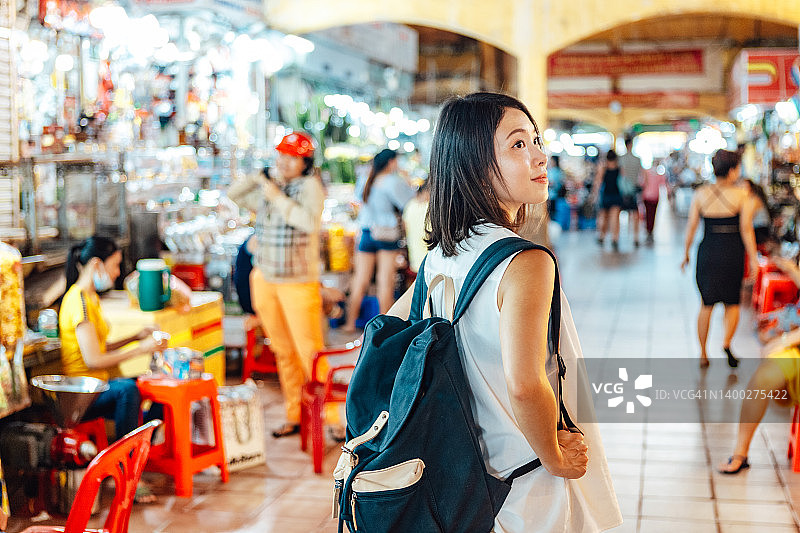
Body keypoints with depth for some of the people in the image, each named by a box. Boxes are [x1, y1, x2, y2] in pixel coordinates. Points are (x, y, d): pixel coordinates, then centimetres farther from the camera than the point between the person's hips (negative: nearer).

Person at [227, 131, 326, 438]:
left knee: (309, 352, -9)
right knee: (282, 351, 11)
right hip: (265, 279, 6)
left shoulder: (310, 185, -7)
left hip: (299, 282, -6)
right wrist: (258, 178, 8)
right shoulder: (269, 187, 13)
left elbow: (309, 221, -24)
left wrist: (278, 198, -18)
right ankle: (295, 416, 20)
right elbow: (233, 195, 22)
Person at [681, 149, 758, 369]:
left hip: (708, 251, 2)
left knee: (707, 304, 14)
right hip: (733, 252, -2)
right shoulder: (742, 195, -6)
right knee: (732, 302, 15)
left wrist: (686, 253, 10)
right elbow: (746, 229, -10)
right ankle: (727, 343, -7)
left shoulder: (700, 194, 0)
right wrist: (753, 259, -5)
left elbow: (691, 227, 0)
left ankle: (703, 354, 12)